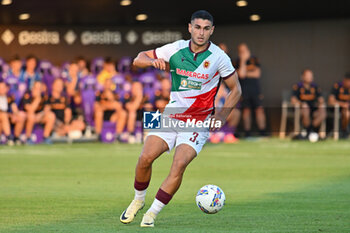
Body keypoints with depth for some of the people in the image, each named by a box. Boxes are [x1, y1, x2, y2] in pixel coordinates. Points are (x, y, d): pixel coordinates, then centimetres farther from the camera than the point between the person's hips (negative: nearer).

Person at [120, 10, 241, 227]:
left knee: (179, 165, -21)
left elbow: (236, 89, 3)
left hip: (198, 123, -2)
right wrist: (153, 61, -19)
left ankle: (152, 213, -11)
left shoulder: (219, 57, -8)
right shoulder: (176, 49, -3)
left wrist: (222, 115, -10)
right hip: (171, 115, 2)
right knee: (145, 158, -12)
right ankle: (138, 200, 14)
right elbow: (139, 59, 4)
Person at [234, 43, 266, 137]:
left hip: (255, 88, 1)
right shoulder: (238, 62, 4)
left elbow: (257, 74, 0)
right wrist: (243, 60, -14)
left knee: (259, 110, -6)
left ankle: (263, 133, -6)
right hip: (244, 89, -1)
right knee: (246, 110, -3)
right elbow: (241, 74, -12)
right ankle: (247, 134, 1)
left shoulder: (254, 60, 9)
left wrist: (246, 74, -4)